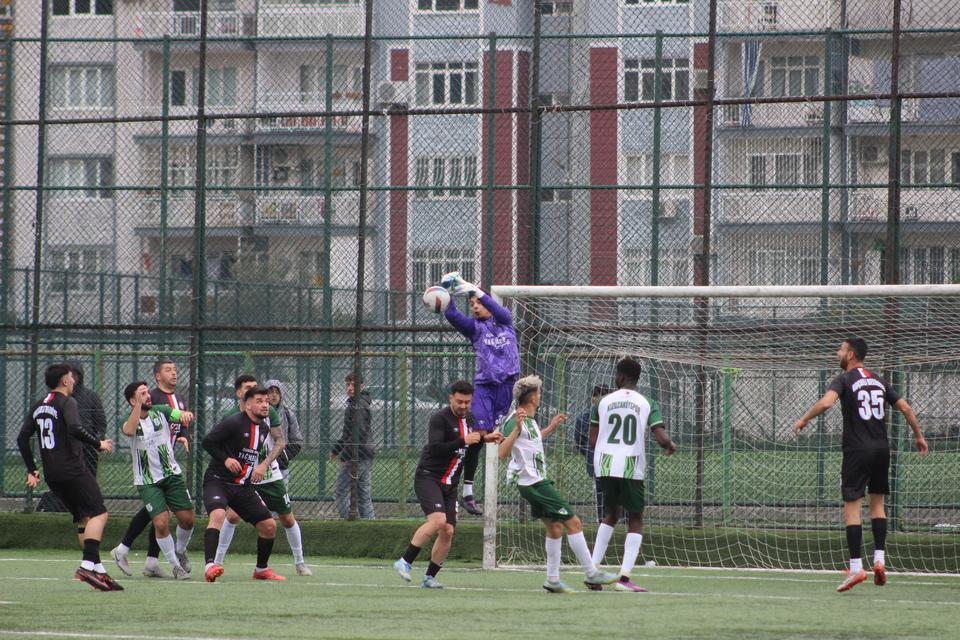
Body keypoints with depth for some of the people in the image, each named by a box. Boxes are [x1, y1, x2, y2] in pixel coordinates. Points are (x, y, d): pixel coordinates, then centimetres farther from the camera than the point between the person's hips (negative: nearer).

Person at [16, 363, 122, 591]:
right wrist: (98, 444, -11)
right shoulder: (67, 403, -7)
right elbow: (75, 429, -24)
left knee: (84, 518, 13)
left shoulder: (37, 407, 17)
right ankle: (87, 565, -25)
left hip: (53, 476, 8)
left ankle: (98, 569, 6)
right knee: (98, 514, -10)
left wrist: (32, 470, 22)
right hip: (73, 470, -8)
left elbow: (22, 438, 18)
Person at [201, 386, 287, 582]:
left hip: (244, 486, 7)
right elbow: (207, 442, -10)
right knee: (218, 514, -35)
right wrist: (225, 459, -21)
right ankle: (210, 565, -42)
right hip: (218, 480, -7)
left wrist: (263, 465, 12)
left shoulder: (264, 426, 9)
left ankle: (262, 569, 23)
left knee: (269, 526, 3)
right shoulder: (233, 422, -13)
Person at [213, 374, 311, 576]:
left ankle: (300, 562, 24)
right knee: (233, 515, -19)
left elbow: (281, 442, -8)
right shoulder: (231, 417, -11)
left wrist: (264, 465, -21)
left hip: (271, 476, 2)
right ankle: (217, 561, -6)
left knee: (288, 519, 6)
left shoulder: (269, 412, -7)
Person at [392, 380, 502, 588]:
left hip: (450, 485, 8)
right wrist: (463, 441, -29)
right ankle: (405, 562, -20)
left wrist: (485, 438, 11)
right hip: (428, 477, -8)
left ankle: (430, 577, 10)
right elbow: (435, 448, -23)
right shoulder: (440, 419, -12)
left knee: (447, 532, 0)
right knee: (438, 519, -27)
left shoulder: (469, 419, 12)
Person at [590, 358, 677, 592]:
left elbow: (593, 441, 6)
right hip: (632, 468, -3)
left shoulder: (604, 402, 5)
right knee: (635, 521, 7)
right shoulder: (647, 404, 0)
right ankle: (624, 578, -6)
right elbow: (661, 438, -10)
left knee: (610, 515, 24)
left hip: (605, 466, 3)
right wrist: (670, 446, 13)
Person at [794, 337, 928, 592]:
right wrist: (919, 436, 23)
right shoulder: (879, 381, 13)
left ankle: (856, 568, -11)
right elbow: (905, 408, 13)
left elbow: (826, 401, -23)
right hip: (881, 448, 6)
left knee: (852, 506, -4)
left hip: (857, 450, -6)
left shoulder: (845, 380, -5)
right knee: (877, 503, 17)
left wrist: (803, 420, -10)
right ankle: (879, 559, 6)